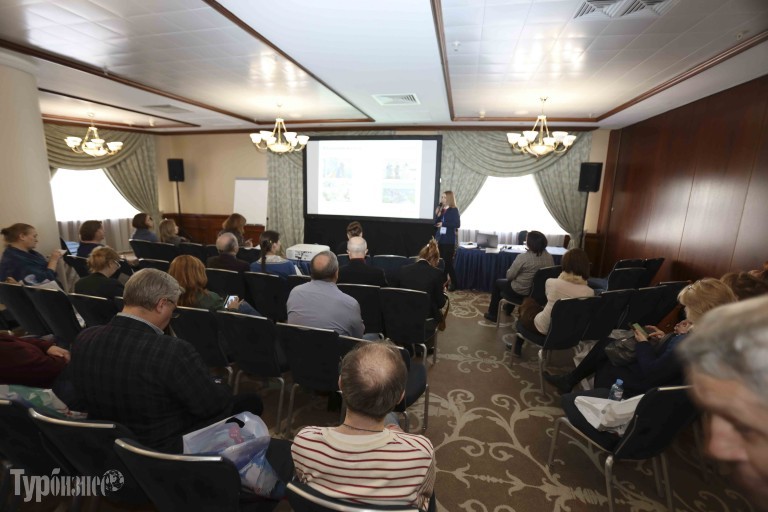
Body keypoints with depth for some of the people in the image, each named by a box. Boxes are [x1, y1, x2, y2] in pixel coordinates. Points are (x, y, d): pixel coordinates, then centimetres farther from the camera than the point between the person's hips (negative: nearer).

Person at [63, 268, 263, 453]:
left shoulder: (84, 339, -12)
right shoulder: (173, 351, -34)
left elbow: (71, 399, 6)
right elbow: (216, 405, -23)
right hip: (168, 450, -7)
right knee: (251, 402, 9)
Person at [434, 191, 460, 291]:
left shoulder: (454, 210, -5)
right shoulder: (440, 209, 11)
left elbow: (457, 224, -13)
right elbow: (436, 224, 9)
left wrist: (444, 224, -15)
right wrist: (437, 214, -5)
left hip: (449, 240, -5)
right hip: (439, 239, 6)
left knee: (448, 262, -4)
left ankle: (453, 283, 8)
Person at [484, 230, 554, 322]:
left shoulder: (523, 257, -26)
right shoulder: (549, 257, -8)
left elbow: (509, 276, -17)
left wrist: (509, 270, 6)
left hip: (521, 293, -6)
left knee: (497, 283, 22)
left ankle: (493, 314, 30)